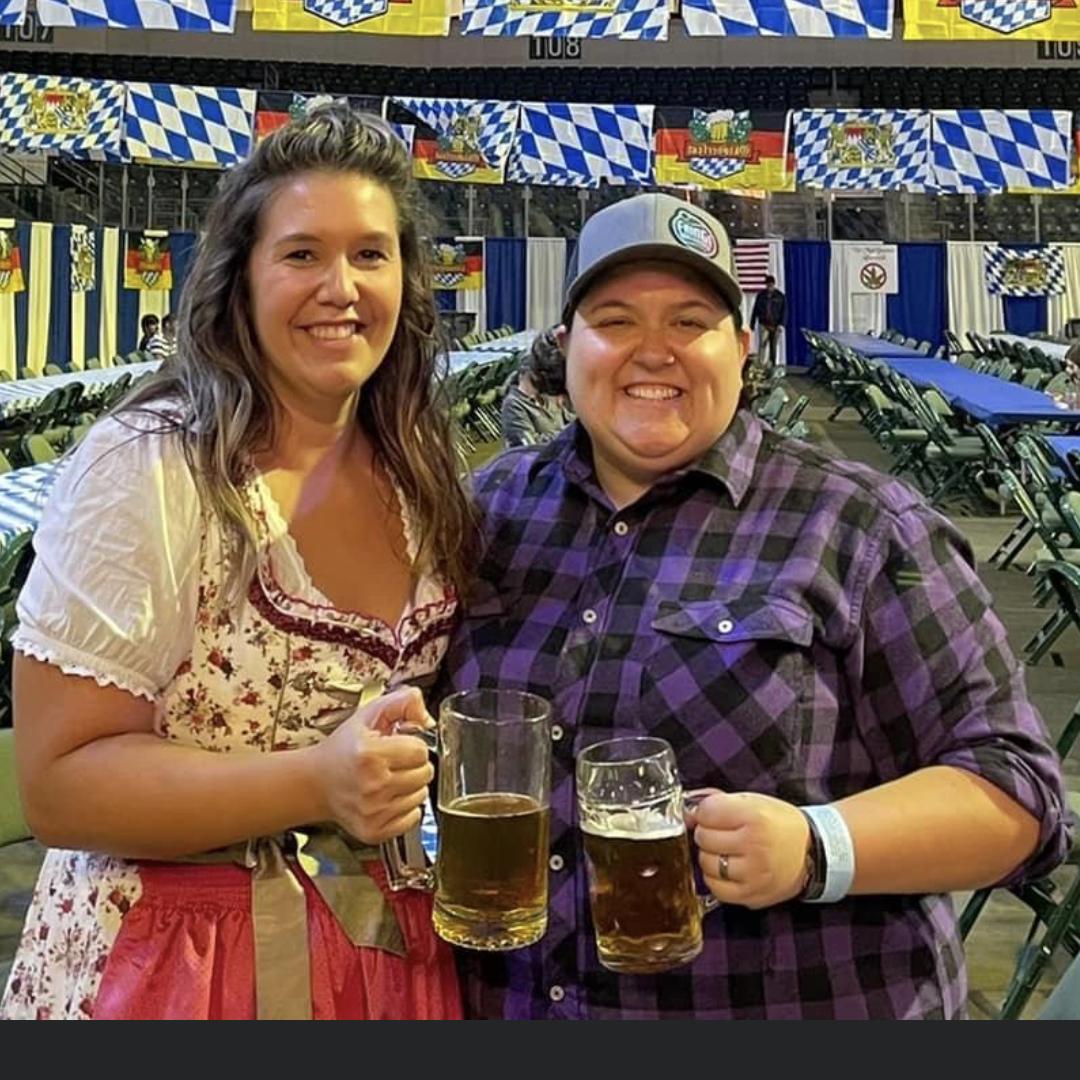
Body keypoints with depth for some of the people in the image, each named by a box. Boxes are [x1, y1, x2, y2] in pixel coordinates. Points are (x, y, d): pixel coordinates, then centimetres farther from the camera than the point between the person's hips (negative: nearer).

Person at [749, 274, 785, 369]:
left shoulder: (780, 296, 3)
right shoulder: (761, 295, 5)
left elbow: (784, 311, 1)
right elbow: (755, 310, 9)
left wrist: (781, 324, -10)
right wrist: (752, 325, 9)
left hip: (775, 326, 0)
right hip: (763, 325, 0)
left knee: (773, 347, 5)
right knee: (762, 345, -11)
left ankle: (772, 364, 13)